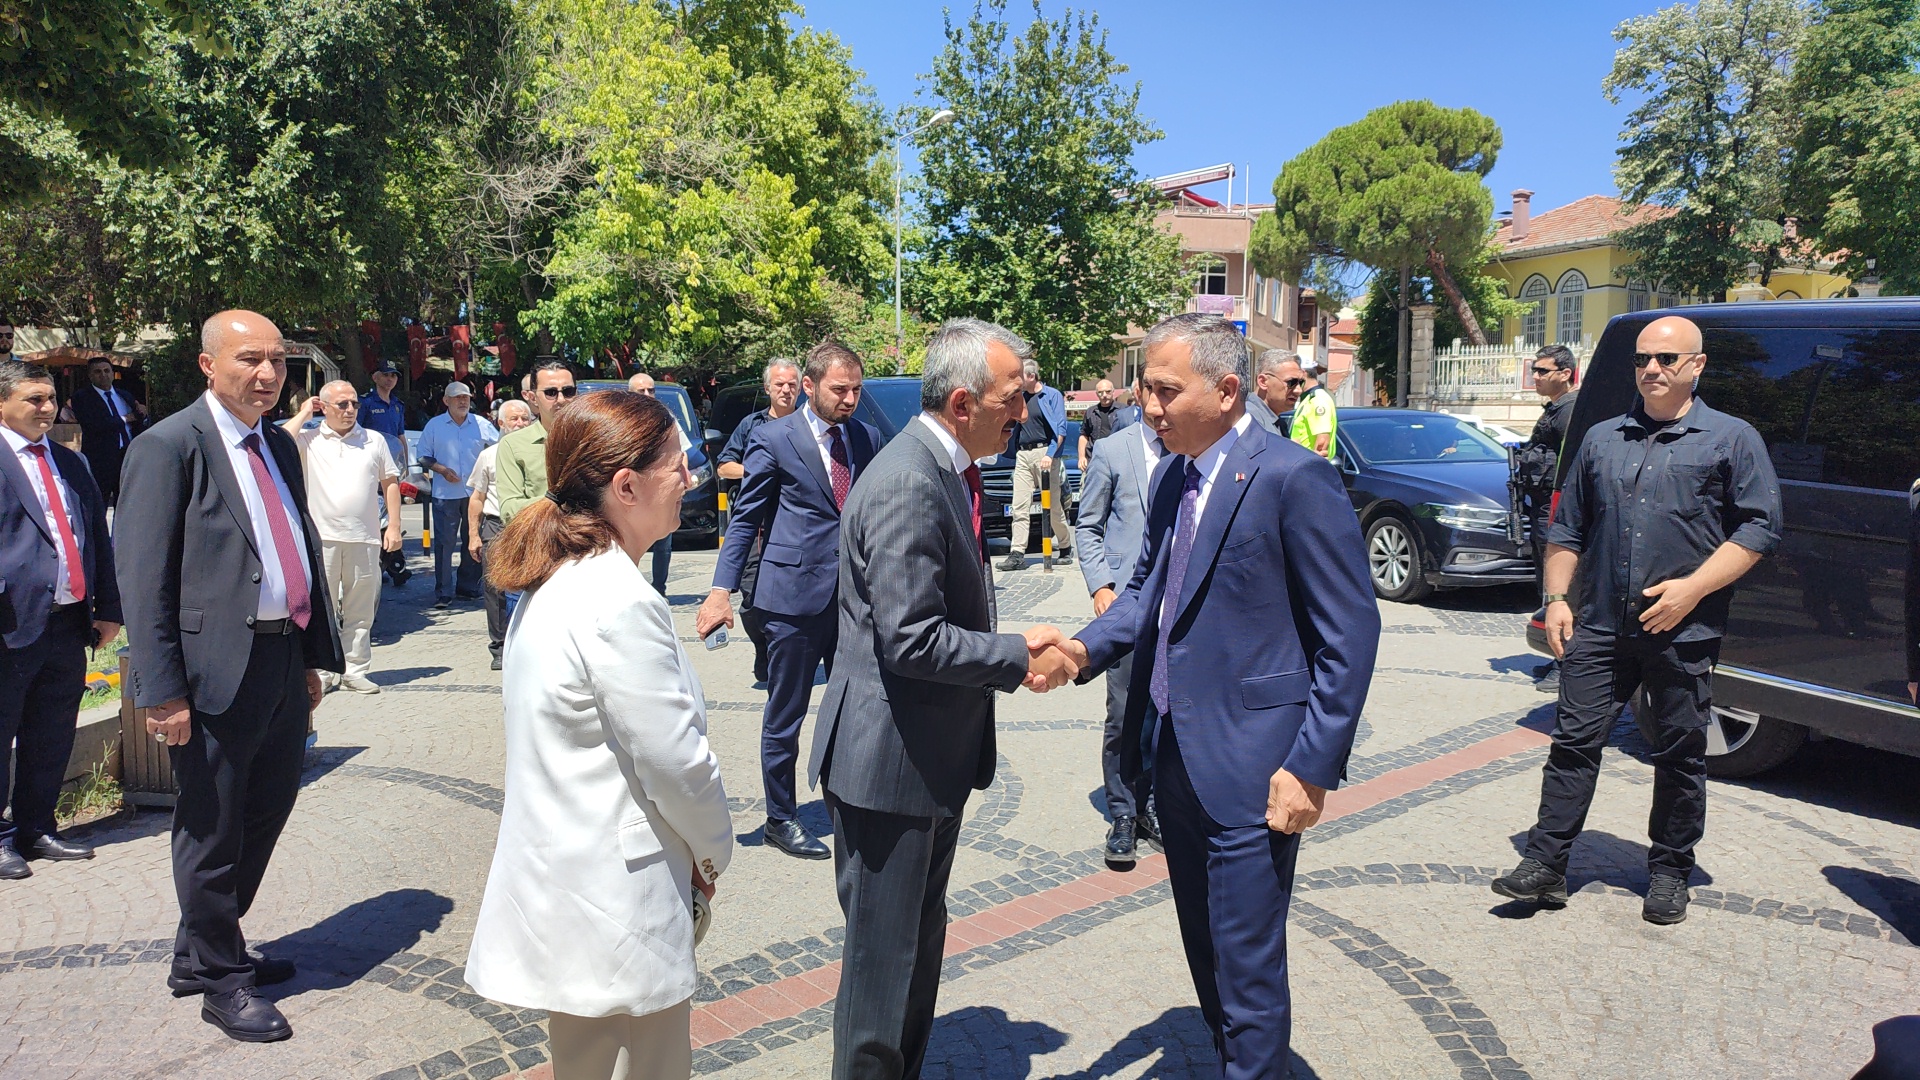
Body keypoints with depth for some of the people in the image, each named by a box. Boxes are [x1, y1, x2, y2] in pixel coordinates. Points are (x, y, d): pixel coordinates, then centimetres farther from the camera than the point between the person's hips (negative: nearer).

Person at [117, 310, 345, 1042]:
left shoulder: (280, 447, 13)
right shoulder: (168, 446, -10)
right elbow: (143, 576, -14)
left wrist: (314, 654, 13)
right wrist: (162, 690, -17)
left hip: (284, 661, 8)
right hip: (217, 669, -8)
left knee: (266, 813, 18)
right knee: (213, 832, 7)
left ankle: (206, 952, 38)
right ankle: (221, 981, 24)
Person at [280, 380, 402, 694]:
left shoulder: (374, 440, 12)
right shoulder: (309, 439, 6)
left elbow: (390, 483, 13)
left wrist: (393, 526, 5)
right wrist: (304, 413, -2)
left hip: (365, 539, 2)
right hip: (322, 538, -2)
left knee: (360, 611, 7)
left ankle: (356, 671, 14)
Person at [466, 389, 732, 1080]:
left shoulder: (553, 583, 7)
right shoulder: (620, 604, -24)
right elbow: (676, 760, -21)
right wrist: (713, 851, -2)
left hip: (560, 878, 10)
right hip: (614, 908, -10)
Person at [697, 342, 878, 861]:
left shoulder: (867, 438, 8)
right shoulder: (774, 439, -5)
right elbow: (745, 520, -5)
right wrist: (722, 590, -14)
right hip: (795, 594, -4)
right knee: (785, 715, 8)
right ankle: (780, 818, 23)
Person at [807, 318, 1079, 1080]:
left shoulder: (941, 470, 9)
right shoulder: (908, 485, -23)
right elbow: (912, 640, -27)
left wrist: (1017, 649, 4)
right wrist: (1020, 658, -17)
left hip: (933, 754, 10)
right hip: (889, 761, -10)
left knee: (919, 944, 23)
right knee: (883, 955, 6)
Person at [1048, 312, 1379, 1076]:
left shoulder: (1293, 478, -16)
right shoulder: (1170, 476, 8)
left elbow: (1351, 634, -14)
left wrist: (1313, 767, -16)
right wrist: (1089, 648, -1)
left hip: (1249, 768, -8)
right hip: (1175, 754, 8)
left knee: (1246, 967, 3)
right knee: (1204, 950, 20)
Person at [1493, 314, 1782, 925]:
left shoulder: (1732, 440, 4)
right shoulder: (1601, 440, 14)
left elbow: (1760, 527, -4)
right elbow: (1566, 529, 17)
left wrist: (1692, 588, -14)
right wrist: (1556, 599, 6)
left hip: (1683, 634, -2)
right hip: (1598, 628, 3)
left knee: (1680, 757, 8)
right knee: (1574, 743, 1)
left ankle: (1669, 874, 23)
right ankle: (1545, 864, 7)